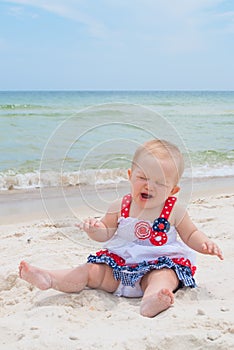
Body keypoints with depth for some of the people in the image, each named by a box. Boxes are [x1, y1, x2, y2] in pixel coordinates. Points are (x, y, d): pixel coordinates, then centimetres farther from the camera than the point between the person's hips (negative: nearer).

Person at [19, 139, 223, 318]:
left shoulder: (174, 211, -1)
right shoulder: (120, 207, 1)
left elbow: (190, 234, 11)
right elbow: (106, 234, 8)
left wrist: (204, 243, -10)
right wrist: (95, 229, -15)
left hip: (160, 263, -3)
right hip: (120, 264, 3)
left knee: (163, 276, -35)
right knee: (91, 270, -10)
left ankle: (150, 301, -64)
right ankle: (48, 279, -18)